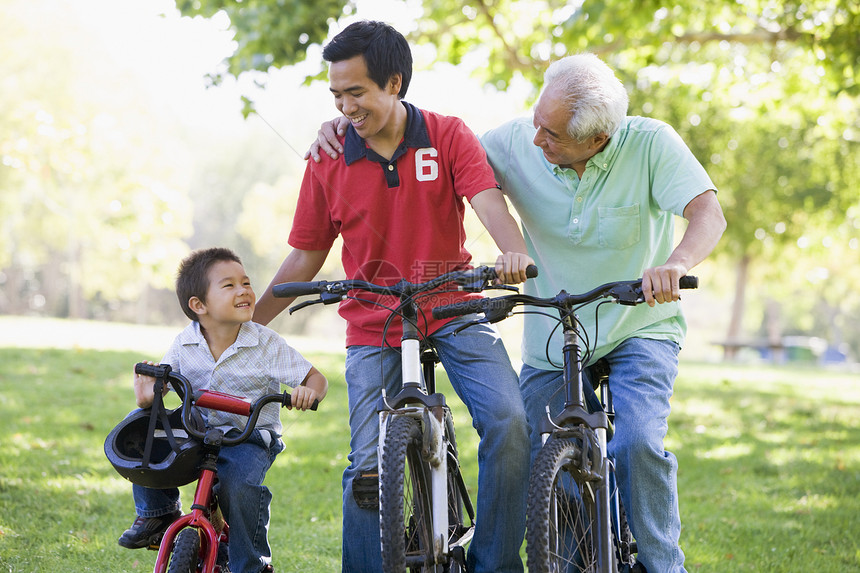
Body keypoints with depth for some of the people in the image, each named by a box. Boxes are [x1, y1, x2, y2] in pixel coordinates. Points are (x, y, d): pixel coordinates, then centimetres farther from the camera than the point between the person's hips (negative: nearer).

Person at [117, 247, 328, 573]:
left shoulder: (267, 344, -10)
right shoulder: (185, 344, -3)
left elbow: (316, 379, -6)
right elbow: (160, 379, 1)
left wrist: (308, 392, -31)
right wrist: (147, 393, -25)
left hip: (250, 437, -4)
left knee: (239, 480, -33)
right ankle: (157, 513, 6)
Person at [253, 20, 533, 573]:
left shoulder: (448, 136, -4)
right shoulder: (328, 162, 0)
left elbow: (488, 200, -20)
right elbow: (305, 258, 7)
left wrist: (516, 252, -41)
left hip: (453, 309, -1)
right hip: (374, 328, 1)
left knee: (509, 422, -20)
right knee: (368, 465, -9)